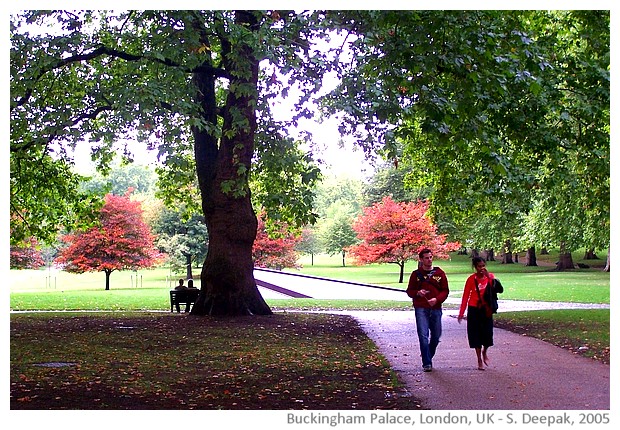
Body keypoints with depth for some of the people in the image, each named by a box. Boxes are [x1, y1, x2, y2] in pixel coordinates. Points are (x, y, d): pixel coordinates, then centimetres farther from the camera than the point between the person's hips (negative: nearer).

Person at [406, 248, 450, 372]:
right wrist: (417, 293, -11)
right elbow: (409, 291, 10)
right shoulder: (416, 274, 7)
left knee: (436, 336, 8)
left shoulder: (440, 273, 8)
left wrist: (437, 299, -10)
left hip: (436, 309, 2)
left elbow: (445, 291, 8)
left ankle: (429, 357, 30)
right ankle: (427, 363, -7)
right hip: (421, 309, -2)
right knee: (423, 336, -10)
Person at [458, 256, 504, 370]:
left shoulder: (490, 276, 1)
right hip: (474, 310, -2)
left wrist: (489, 277, -23)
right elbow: (465, 296, -3)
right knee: (476, 334, 1)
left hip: (486, 310, 2)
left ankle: (484, 352, 30)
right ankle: (479, 360, 14)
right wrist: (461, 313, -5)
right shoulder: (471, 279, -6)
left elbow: (500, 289, -14)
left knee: (488, 333, -2)